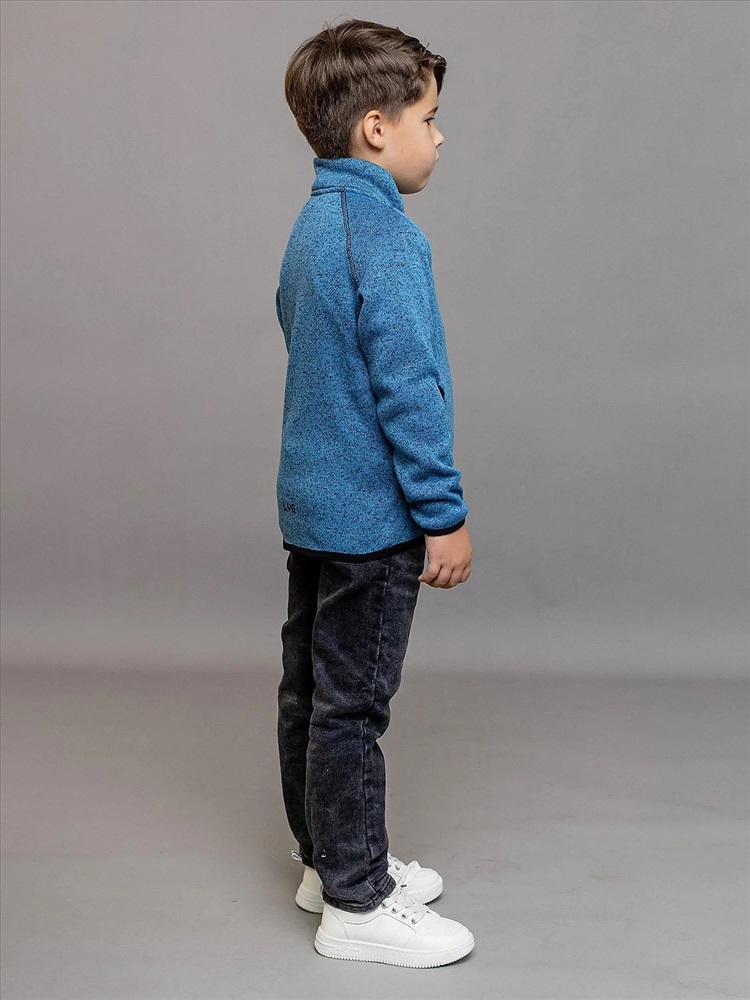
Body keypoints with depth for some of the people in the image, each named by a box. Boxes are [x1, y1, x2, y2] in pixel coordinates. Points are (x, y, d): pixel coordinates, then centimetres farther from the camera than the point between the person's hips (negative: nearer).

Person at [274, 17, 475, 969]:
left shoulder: (312, 224, 11)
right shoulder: (384, 236, -19)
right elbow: (405, 387, -22)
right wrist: (445, 514, -16)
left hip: (311, 500, 10)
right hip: (370, 514, -10)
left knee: (310, 688, 16)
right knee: (351, 704, -1)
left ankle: (328, 857, 32)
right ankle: (358, 904, 12)